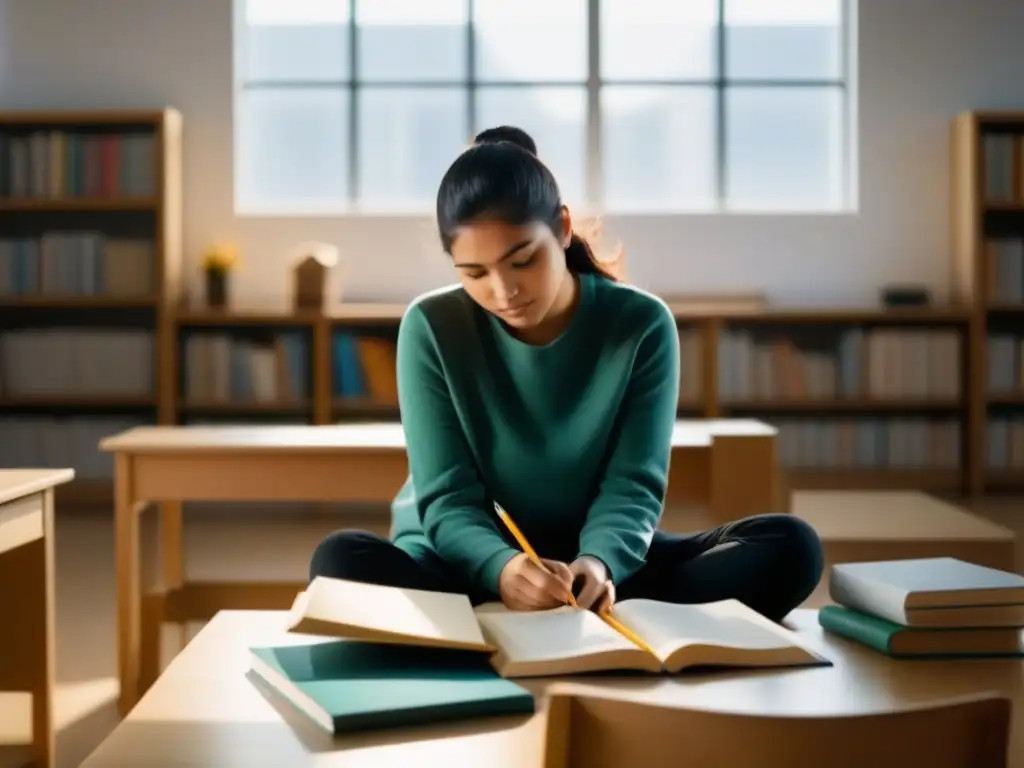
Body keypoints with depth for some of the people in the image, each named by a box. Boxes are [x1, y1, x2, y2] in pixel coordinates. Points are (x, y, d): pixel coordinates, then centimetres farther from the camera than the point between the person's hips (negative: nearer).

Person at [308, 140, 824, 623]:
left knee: (789, 547, -22)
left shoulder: (642, 325, -8)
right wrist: (500, 567, -37)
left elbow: (632, 486, -11)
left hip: (591, 557, 2)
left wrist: (598, 562, -35)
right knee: (341, 559, -32)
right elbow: (448, 500, -14)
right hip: (471, 563, -1)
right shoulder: (431, 328, -10)